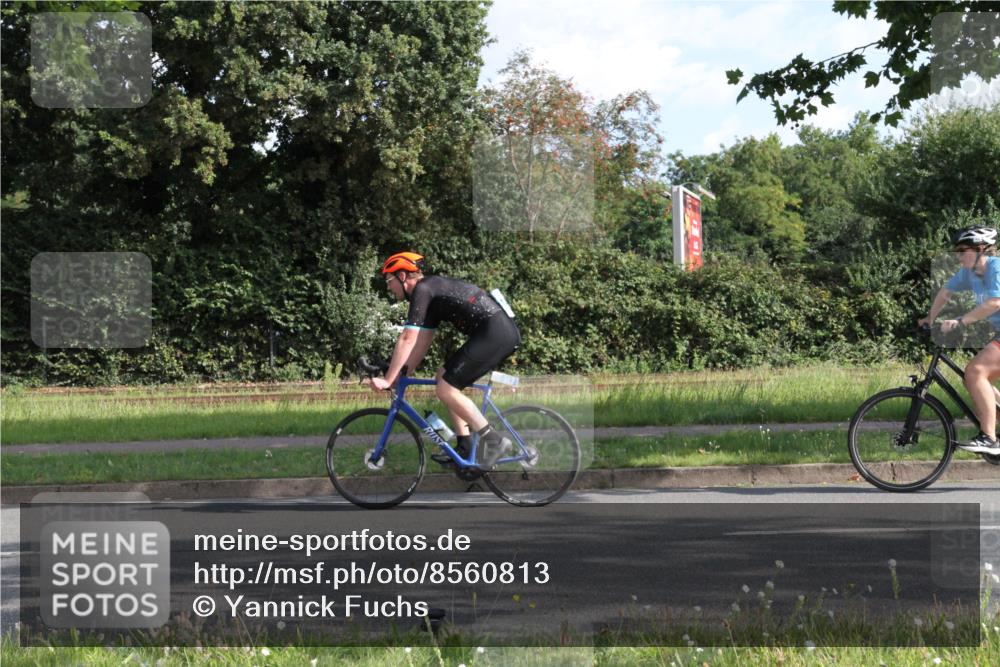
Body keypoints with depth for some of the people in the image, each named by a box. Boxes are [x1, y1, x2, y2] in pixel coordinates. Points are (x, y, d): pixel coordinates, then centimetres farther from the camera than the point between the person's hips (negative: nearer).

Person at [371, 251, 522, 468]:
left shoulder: (422, 290, -6)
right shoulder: (432, 291, 24)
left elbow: (407, 339, -11)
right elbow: (423, 342, 23)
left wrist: (387, 380, -8)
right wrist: (402, 374, 17)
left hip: (495, 334, -10)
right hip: (504, 333, 10)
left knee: (445, 389, -9)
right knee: (445, 376, 17)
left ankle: (493, 441, -6)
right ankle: (465, 447, 17)